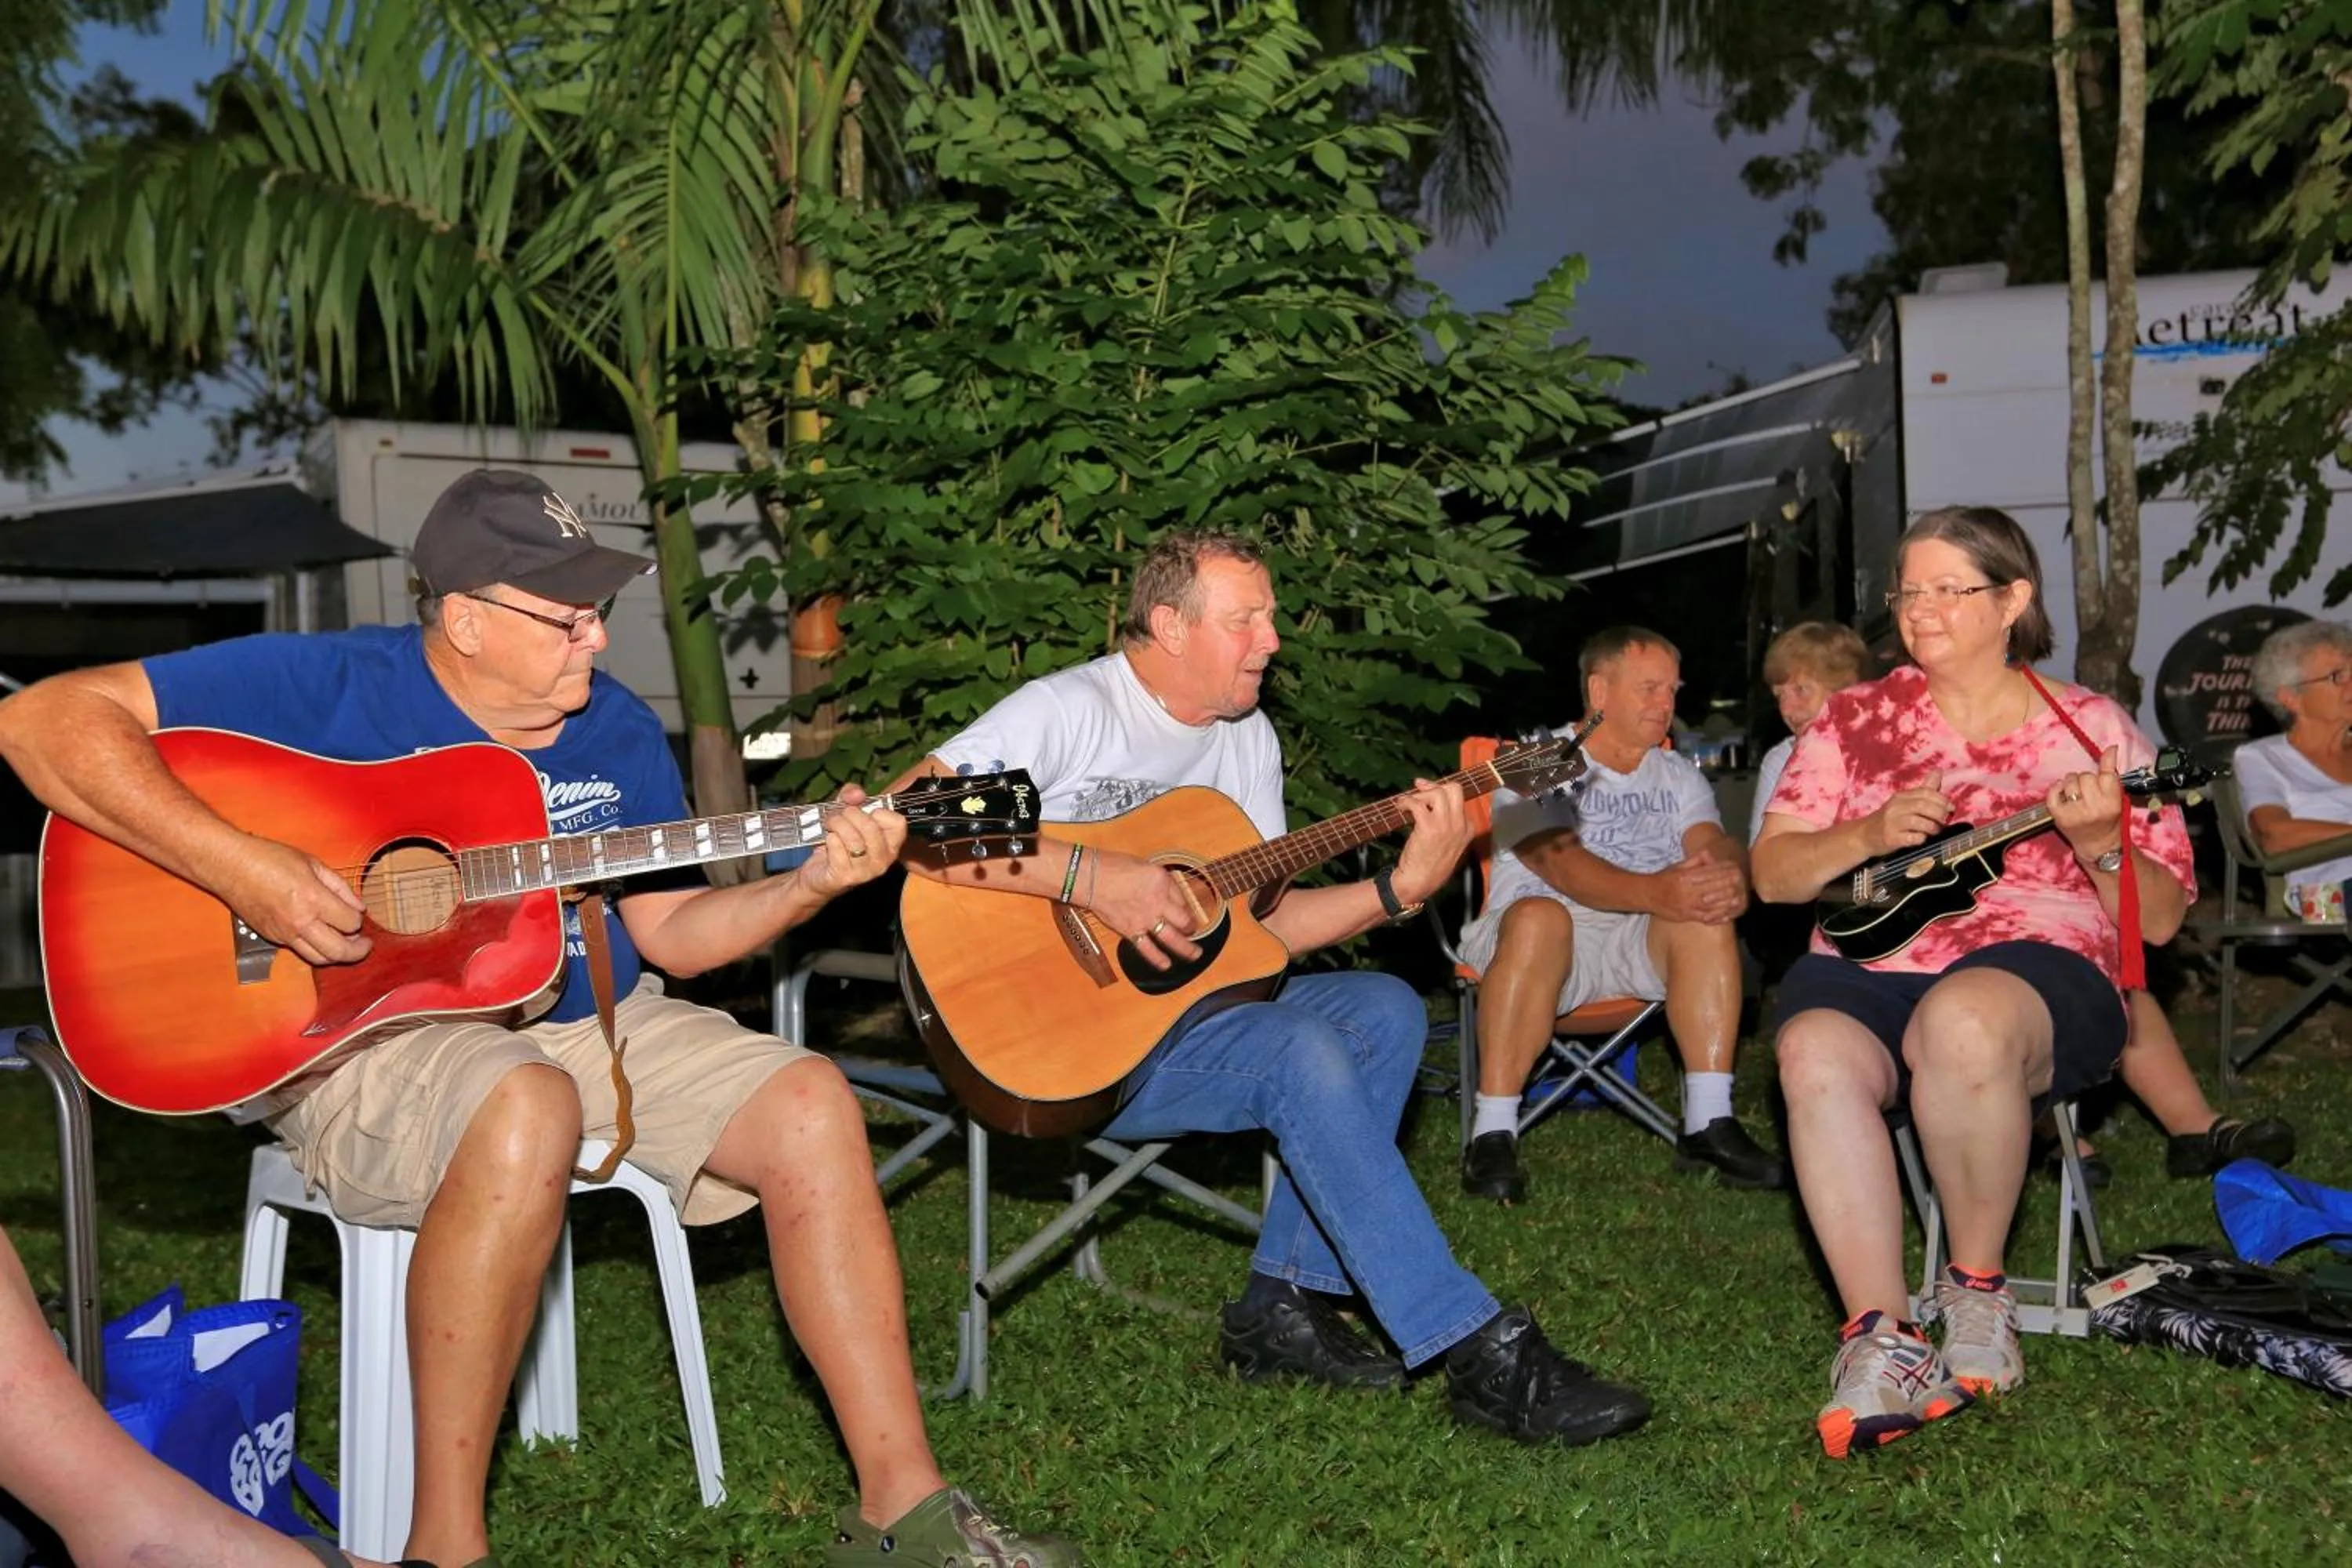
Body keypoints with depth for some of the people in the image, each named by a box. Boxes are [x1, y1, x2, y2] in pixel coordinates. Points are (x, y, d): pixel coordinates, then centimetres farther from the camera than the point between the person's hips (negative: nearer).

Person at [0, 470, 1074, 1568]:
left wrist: (810, 883, -9)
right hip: (359, 1034, -6)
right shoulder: (332, 687, -11)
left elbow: (671, 935, 9)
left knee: (807, 1103, -13)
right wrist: (239, 870, -27)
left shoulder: (617, 733, 6)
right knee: (528, 1110, -39)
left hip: (580, 1024, 6)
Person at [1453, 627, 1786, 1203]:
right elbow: (1558, 860, -17)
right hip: (1546, 938, -4)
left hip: (1639, 949, 4)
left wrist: (1731, 874, -28)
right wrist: (1653, 893, -35)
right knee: (1538, 915, -37)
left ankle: (1708, 1124, -25)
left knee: (1707, 910, -26)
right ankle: (1493, 1134, -34)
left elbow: (1715, 843, -1)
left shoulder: (1679, 777, 18)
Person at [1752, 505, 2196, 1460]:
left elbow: (2159, 922, 5)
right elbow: (1772, 876, 7)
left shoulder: (2092, 727, 8)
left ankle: (1977, 1285, -15)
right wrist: (1872, 833, -10)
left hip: (2038, 967, -2)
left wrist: (2099, 843, -15)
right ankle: (1881, 1338, -31)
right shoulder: (1856, 719, 13)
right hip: (1868, 961, 2)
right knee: (1817, 1052, -33)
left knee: (1961, 1020, -38)